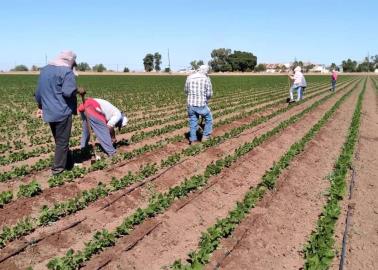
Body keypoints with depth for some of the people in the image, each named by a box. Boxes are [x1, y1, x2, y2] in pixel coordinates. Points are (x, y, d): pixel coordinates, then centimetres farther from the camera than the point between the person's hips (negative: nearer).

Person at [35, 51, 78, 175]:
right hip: (63, 112, -7)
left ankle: (69, 163, 27)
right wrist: (76, 91, -3)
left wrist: (41, 106, 26)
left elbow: (38, 91, 17)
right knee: (62, 141, 5)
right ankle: (58, 168, 12)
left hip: (49, 111, 7)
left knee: (59, 140, 17)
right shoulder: (67, 72, -12)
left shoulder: (44, 70, 13)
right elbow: (68, 92, -24)